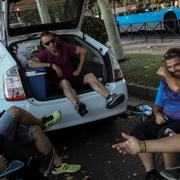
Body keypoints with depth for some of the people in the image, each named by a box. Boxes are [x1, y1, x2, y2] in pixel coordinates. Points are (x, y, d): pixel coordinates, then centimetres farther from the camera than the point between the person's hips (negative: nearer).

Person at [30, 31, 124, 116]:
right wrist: (51, 65, -27)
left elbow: (83, 51, 6)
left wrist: (79, 69, 3)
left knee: (90, 76, -21)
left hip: (73, 77, 4)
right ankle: (77, 105, -68)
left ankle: (109, 98, -42)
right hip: (60, 82, -4)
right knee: (65, 82, -39)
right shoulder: (44, 54, -6)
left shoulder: (64, 46, 0)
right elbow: (32, 64, -24)